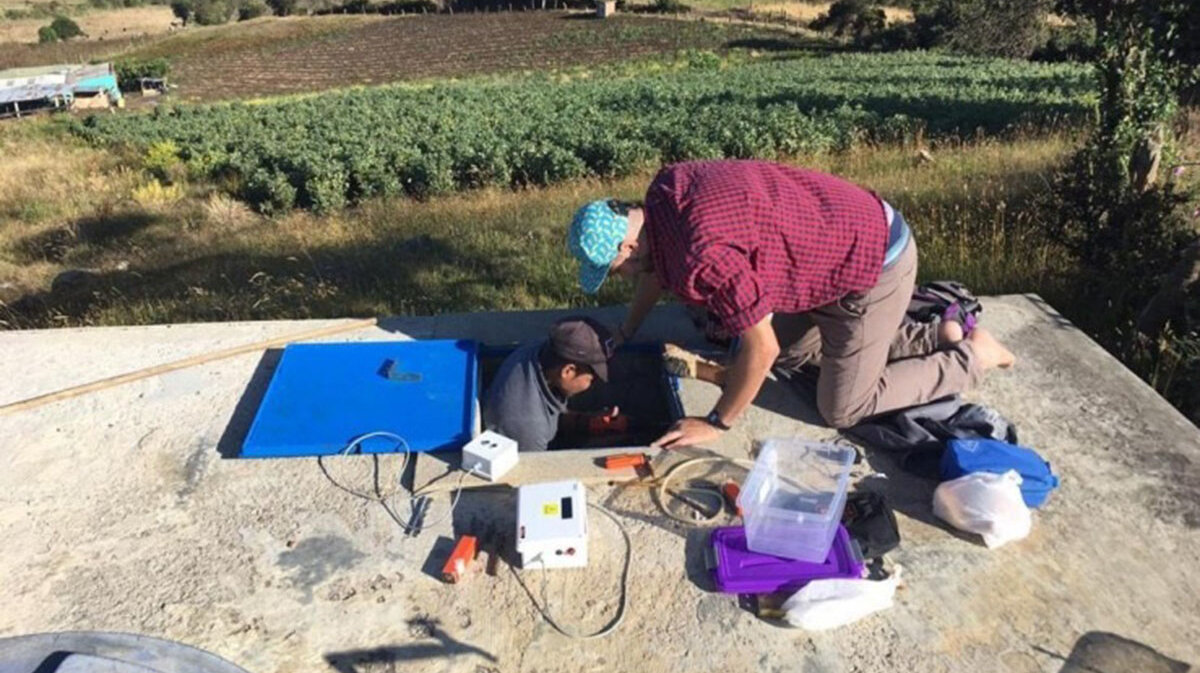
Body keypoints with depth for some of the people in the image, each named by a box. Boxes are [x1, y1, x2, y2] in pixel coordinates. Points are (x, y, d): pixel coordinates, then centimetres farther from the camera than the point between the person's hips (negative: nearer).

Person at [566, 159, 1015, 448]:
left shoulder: (703, 255, -34)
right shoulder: (665, 190, -6)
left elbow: (760, 348, -27)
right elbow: (657, 265, 14)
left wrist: (716, 424, -15)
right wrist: (625, 334, 21)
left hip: (875, 264, -9)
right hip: (849, 232, 9)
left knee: (842, 410, 1)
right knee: (794, 351, 24)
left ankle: (971, 356, 15)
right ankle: (935, 337, 27)